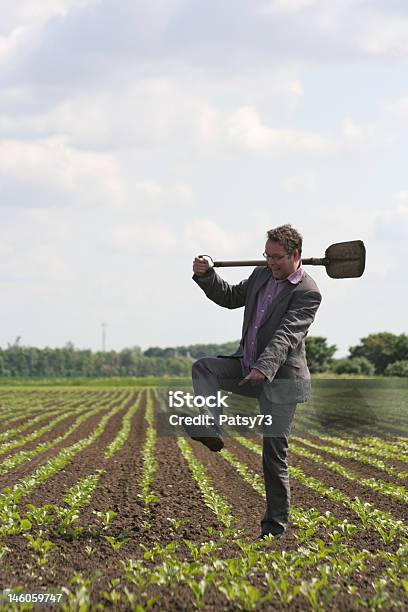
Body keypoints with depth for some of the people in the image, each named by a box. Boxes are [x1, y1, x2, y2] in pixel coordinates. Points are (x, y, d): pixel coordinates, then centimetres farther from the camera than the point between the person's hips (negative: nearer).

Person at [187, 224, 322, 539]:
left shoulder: (308, 293, -16)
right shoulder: (262, 275, 8)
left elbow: (286, 335, -28)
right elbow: (230, 297, 21)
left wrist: (263, 368, -41)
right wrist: (206, 276, 4)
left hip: (278, 380, -7)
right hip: (247, 368, 7)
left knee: (274, 454, -4)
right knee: (203, 368, -15)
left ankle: (275, 523, 5)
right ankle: (212, 430, -33)